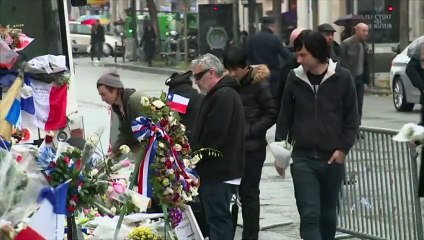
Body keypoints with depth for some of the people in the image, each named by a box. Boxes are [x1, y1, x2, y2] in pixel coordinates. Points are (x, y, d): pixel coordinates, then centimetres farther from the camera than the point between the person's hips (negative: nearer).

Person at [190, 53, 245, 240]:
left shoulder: (223, 97, -16)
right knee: (219, 218, 14)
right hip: (219, 170, 10)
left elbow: (212, 136, -22)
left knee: (218, 219, -9)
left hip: (218, 173, -10)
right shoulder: (222, 94, 18)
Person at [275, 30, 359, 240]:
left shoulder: (342, 77, -4)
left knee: (328, 213, 14)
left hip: (332, 159, 0)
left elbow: (352, 117, 1)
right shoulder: (294, 78, 0)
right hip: (302, 158, 0)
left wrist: (343, 148, -7)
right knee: (309, 214, -8)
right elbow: (285, 116, 8)